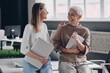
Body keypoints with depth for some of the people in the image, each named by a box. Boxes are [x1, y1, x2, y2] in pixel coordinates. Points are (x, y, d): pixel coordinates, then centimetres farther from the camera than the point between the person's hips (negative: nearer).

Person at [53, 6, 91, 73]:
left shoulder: (85, 31, 7)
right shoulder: (62, 28, 5)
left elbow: (85, 50, 0)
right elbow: (56, 45, 3)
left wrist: (77, 40, -17)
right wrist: (69, 50, -11)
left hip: (81, 61, 1)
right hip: (66, 61, -1)